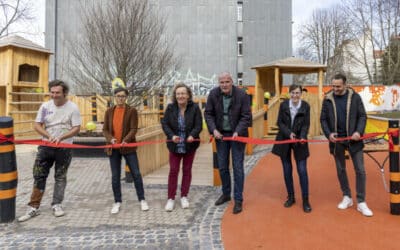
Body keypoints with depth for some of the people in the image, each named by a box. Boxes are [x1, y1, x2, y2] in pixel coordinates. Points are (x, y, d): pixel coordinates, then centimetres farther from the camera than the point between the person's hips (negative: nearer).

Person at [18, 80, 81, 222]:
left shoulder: (72, 108, -8)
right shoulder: (45, 106, 1)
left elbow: (76, 128, -10)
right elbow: (37, 125, 1)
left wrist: (61, 138, -23)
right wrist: (49, 136, -16)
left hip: (64, 148, -2)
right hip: (46, 146, 3)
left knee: (60, 177, 8)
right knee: (39, 175, 3)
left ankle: (57, 205, 21)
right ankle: (33, 207, 12)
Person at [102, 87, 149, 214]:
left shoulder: (132, 111, -3)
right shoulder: (109, 111, 6)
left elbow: (134, 129, -10)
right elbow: (105, 129, 4)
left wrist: (126, 140, -26)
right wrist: (111, 139, -16)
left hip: (128, 147, -3)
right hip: (113, 148, 3)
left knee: (136, 173, 2)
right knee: (115, 176, 8)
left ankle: (142, 200, 17)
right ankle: (117, 202, 22)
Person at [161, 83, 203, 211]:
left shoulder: (195, 108, -10)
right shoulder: (170, 108, -7)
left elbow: (198, 125, -11)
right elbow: (164, 123, -7)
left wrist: (192, 135, -30)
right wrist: (172, 136, -23)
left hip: (190, 144, 0)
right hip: (175, 145, 0)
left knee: (187, 170, 12)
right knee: (173, 170, 4)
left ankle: (184, 197, 26)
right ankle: (171, 198, 14)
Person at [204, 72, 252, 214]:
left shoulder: (242, 95, -15)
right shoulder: (213, 94, -7)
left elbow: (246, 116, -12)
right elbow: (208, 113, -1)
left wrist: (237, 132, -23)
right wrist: (214, 130, -14)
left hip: (237, 134, -3)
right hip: (221, 134, 3)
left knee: (238, 167, 0)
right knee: (222, 167, 13)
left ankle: (238, 200, 12)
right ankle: (226, 194, 32)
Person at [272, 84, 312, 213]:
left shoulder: (305, 106, -6)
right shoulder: (283, 105, -4)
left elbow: (306, 124, -7)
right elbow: (280, 122, -4)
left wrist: (302, 137, -25)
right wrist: (289, 133, -20)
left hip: (299, 140, -1)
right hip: (284, 140, 2)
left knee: (302, 170, -3)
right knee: (287, 170, 9)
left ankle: (305, 200, 9)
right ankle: (290, 197, 24)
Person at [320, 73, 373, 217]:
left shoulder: (355, 97, -4)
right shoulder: (328, 99, -1)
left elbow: (362, 116, -3)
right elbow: (323, 119, 2)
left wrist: (358, 131, -18)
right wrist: (328, 134, -13)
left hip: (353, 139, -1)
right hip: (336, 140, 2)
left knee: (360, 170, 0)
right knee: (340, 169, 11)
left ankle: (361, 202, 11)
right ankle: (347, 197, 27)